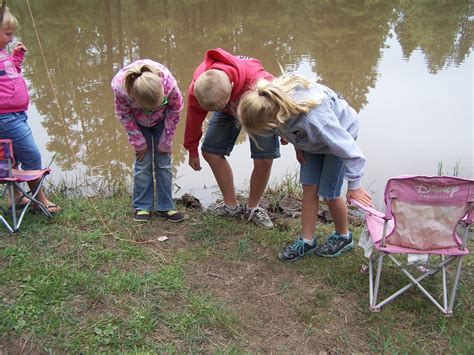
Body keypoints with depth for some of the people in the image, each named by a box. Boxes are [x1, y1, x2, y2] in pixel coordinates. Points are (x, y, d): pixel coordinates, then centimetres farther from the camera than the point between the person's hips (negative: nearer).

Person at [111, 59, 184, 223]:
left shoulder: (169, 84, -40)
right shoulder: (120, 87, -39)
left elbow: (175, 109, -18)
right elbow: (124, 115, -17)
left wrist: (166, 141, -11)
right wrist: (139, 143, -12)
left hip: (161, 120, 0)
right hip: (138, 122, 0)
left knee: (164, 163, 0)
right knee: (143, 163, -3)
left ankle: (164, 206, 11)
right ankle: (142, 207, 11)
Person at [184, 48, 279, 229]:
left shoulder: (258, 80, -46)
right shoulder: (197, 88, -33)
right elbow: (193, 119, -13)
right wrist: (192, 150, 1)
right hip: (229, 110, 4)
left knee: (264, 160, -13)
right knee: (210, 152, -5)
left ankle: (252, 208, 12)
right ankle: (232, 206, 11)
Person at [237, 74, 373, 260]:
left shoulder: (313, 117, -46)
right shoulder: (272, 101, -28)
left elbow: (347, 148, -35)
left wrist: (354, 185, -26)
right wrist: (298, 146, -2)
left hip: (340, 132, -6)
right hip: (312, 137, 6)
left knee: (328, 193, -3)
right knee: (309, 188, 1)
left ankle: (343, 237, 23)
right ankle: (307, 241, 14)